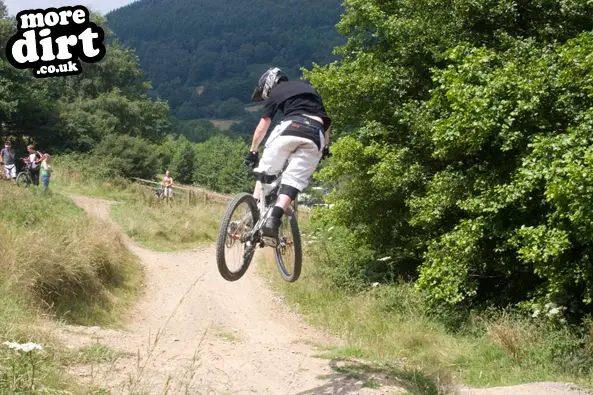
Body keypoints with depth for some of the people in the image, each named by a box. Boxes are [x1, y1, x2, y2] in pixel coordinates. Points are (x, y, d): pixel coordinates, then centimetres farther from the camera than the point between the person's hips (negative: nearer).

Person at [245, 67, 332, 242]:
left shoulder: (276, 93, 20)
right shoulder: (308, 87, 34)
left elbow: (263, 126, 18)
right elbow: (327, 120, 30)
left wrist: (252, 151, 28)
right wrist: (326, 146, 35)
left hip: (292, 126, -3)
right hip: (316, 134, 3)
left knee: (266, 169, 13)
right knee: (295, 178, -2)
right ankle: (273, 220, -21)